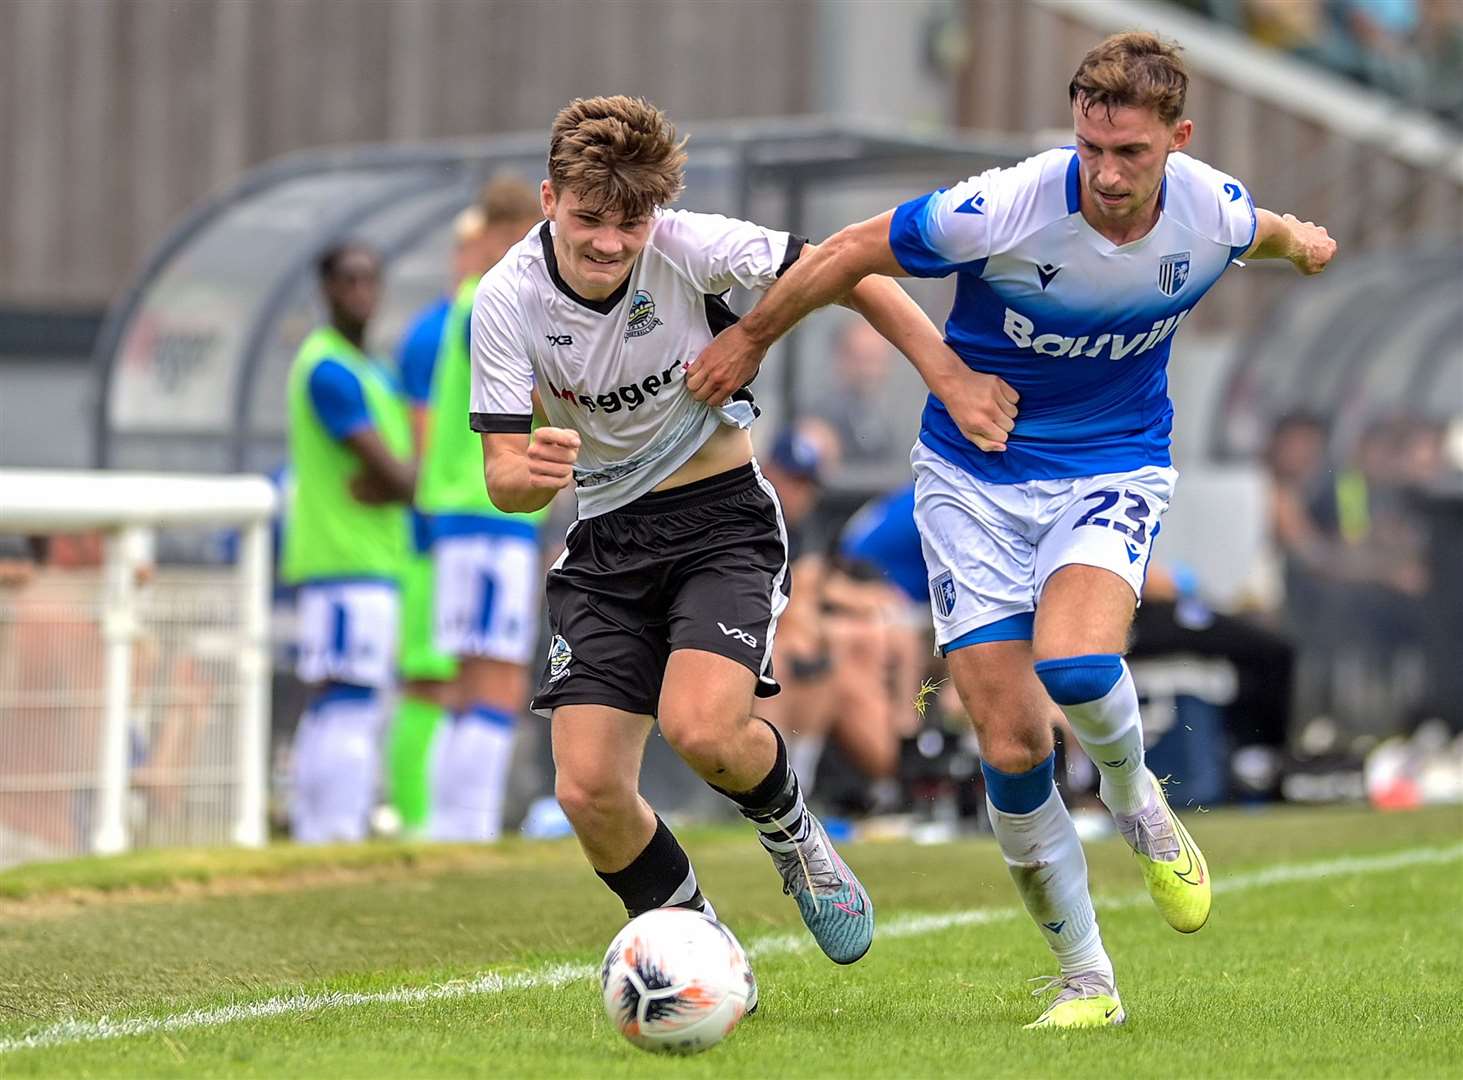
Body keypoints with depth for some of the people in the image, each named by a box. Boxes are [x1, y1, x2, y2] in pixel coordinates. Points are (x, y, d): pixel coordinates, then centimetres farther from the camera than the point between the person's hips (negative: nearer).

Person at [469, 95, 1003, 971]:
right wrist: (533, 474, -37)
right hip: (606, 541, 3)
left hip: (722, 516, -3)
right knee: (588, 791, -10)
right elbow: (503, 472, -13)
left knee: (700, 727, -27)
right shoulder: (509, 300, -13)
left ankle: (790, 832, 8)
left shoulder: (690, 249, -17)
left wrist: (950, 377, -12)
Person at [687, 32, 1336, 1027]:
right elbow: (854, 253, -9)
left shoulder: (1217, 214, -15)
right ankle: (1086, 979, 12)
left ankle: (1137, 799, 5)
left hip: (1116, 469, 1)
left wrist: (1298, 241, 34)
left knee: (1076, 666, -30)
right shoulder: (1005, 209, -25)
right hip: (976, 477, 0)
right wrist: (751, 338, 1)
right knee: (1012, 749, -6)